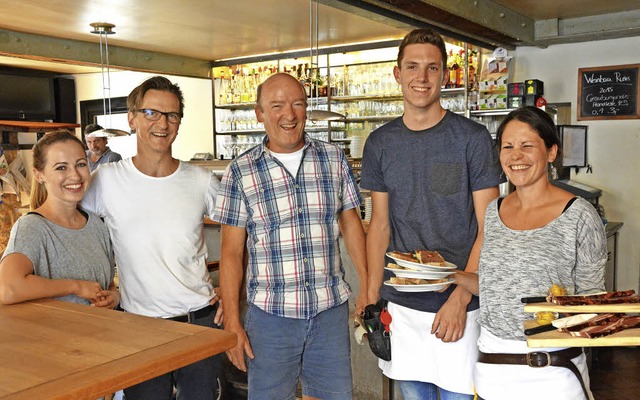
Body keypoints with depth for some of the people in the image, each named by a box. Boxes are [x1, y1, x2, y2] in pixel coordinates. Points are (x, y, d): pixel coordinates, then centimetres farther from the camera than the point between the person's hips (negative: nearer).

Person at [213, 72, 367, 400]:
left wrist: (367, 287, 6)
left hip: (331, 309, 2)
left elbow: (351, 224, 11)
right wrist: (232, 323, -4)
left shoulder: (334, 159, 3)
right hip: (270, 314, -2)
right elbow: (231, 252, -2)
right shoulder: (240, 172, -4)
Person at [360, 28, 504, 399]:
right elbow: (380, 225, 8)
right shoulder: (379, 143, 4)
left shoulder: (472, 138, -7)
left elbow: (487, 228, -8)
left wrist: (459, 299, -15)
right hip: (399, 303, 3)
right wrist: (373, 297, 3)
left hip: (457, 303, -3)